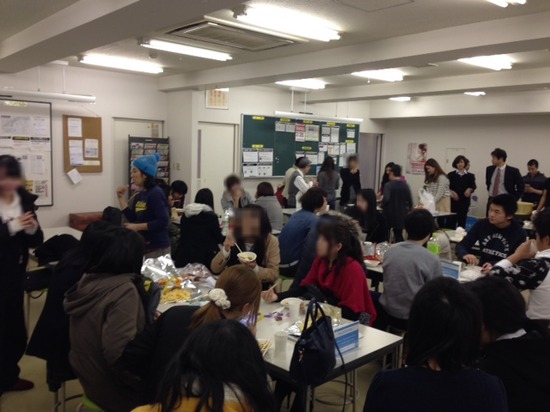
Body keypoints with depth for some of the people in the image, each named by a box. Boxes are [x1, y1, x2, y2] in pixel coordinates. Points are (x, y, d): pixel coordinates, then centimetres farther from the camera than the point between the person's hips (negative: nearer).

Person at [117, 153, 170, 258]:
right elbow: (133, 219, 10)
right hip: (143, 247, 8)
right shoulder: (139, 196, 9)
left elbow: (163, 221, -21)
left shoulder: (156, 193, -15)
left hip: (158, 248, -8)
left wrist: (138, 227, -19)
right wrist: (121, 198, 6)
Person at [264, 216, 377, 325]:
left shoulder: (353, 269, -24)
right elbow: (304, 288, 1)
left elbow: (351, 313, -25)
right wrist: (277, 296, -15)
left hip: (354, 320, -6)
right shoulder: (321, 260, -4)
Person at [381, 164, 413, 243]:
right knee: (399, 235, 13)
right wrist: (408, 210, 16)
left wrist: (382, 205, -5)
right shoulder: (405, 185, 1)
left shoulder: (389, 185, -12)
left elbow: (386, 199, -24)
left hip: (389, 214, -4)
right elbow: (410, 200, 1)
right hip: (401, 214, 4)